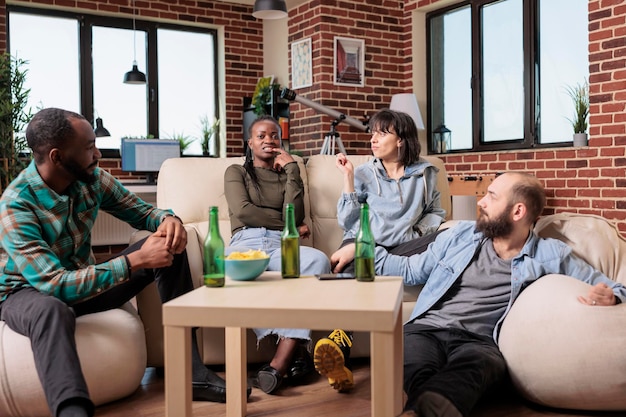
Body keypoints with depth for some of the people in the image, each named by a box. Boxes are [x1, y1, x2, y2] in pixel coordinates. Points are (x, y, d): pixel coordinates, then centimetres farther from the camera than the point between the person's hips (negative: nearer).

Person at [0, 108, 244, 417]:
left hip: (85, 281, 6)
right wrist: (136, 260, -39)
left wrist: (168, 219, -24)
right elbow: (54, 284, -35)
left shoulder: (92, 178, -10)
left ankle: (190, 372, -14)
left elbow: (142, 213, 2)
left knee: (169, 245, -11)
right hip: (30, 292, -6)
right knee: (52, 310, -43)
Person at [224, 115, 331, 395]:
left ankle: (280, 362, -41)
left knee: (318, 260, -36)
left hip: (282, 245, 2)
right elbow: (242, 211, 1)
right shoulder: (236, 172, 21)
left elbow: (295, 216, 6)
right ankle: (296, 351, -37)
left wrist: (292, 169, 9)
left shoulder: (288, 175, 26)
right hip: (246, 242, -1)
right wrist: (289, 223, 3)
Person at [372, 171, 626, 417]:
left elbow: (606, 286, 15)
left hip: (479, 342, -3)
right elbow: (411, 270, 28)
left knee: (469, 368, -43)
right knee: (417, 372, -38)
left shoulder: (549, 255, 13)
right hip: (426, 329, 3)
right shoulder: (461, 235, 20)